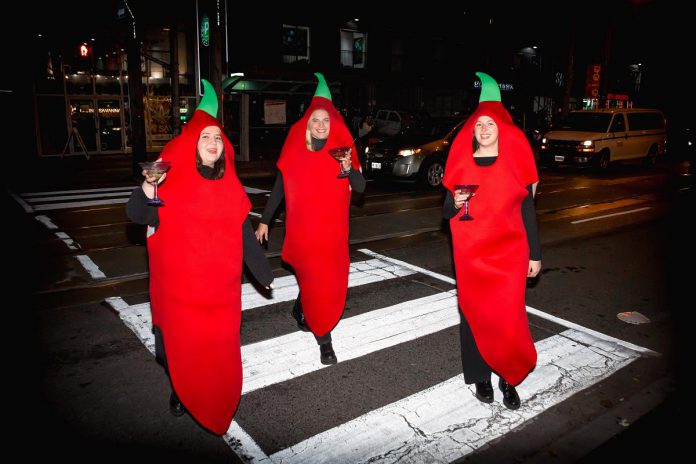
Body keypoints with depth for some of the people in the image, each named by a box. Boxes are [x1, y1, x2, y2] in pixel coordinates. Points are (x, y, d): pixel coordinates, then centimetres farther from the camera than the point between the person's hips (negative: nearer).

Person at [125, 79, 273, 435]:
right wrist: (148, 188, -32)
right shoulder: (172, 179, -4)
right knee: (182, 342, 7)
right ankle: (180, 390, 35)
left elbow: (244, 231, 12)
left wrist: (262, 272, 14)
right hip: (178, 283, -2)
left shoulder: (230, 186, 7)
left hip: (220, 285, 3)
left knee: (220, 345, 5)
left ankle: (219, 398, 28)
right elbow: (137, 215, -11)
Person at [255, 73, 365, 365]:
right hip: (302, 229, -2)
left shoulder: (341, 151, 1)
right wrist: (264, 221, 4)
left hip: (333, 229, 3)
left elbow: (360, 187, -4)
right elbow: (278, 189, 5)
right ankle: (324, 341, 10)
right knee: (316, 281, -4)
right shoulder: (294, 154, -2)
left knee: (325, 281, 11)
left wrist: (348, 169, -23)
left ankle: (300, 309, 40)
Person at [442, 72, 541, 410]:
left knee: (509, 316, -3)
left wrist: (535, 254, 3)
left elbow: (527, 210, 5)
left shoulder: (515, 163, 2)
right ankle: (481, 377, 20)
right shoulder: (461, 164, 4)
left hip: (509, 252, -1)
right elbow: (447, 212, 8)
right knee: (474, 313, 6)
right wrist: (455, 203, -15)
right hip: (470, 252, 1)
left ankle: (509, 379, 15)